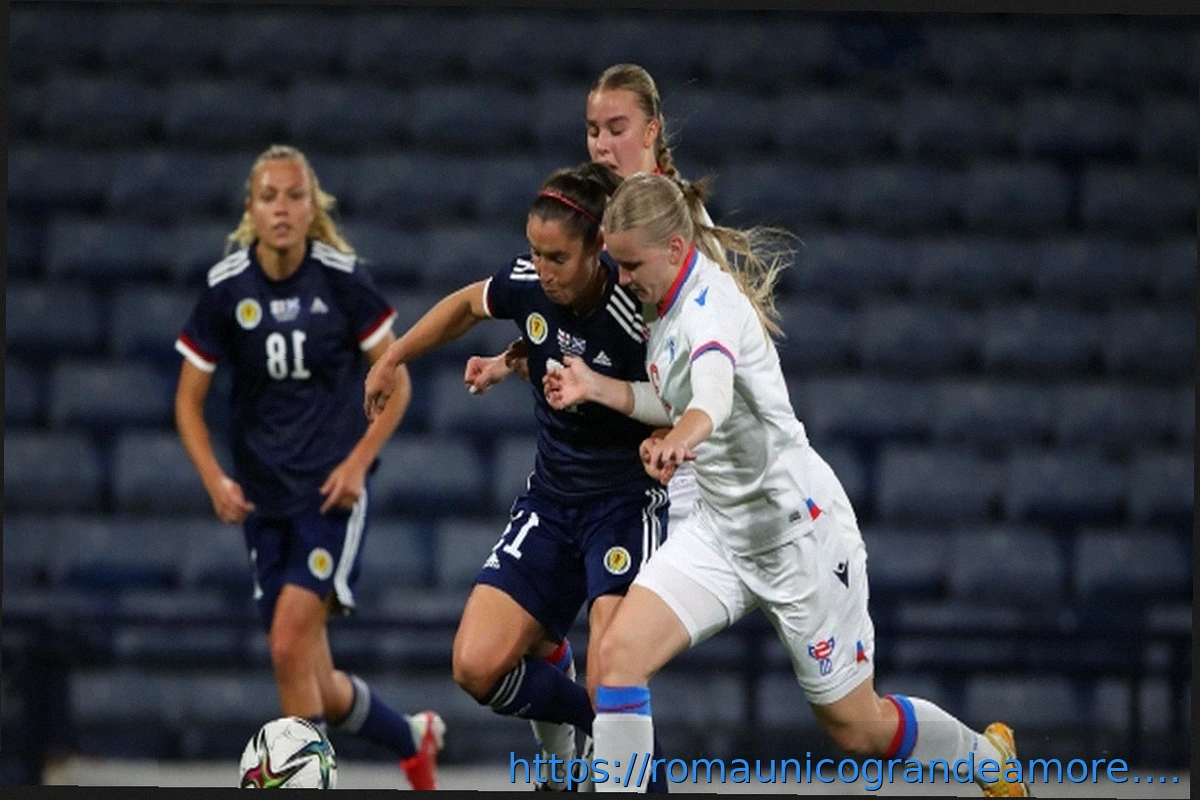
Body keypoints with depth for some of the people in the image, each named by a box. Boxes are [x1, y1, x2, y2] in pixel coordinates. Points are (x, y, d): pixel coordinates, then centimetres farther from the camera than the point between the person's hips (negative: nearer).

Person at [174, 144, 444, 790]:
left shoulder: (341, 277, -6)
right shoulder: (225, 288, -3)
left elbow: (395, 380, 2)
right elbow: (189, 401, 4)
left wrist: (358, 463, -10)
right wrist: (215, 480, -10)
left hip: (333, 493, -3)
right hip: (265, 500, 3)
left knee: (290, 641, -22)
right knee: (319, 691, 3)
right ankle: (413, 738, 31)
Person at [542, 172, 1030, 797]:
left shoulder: (709, 305, -25)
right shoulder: (670, 302, 2)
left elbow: (714, 391, -48)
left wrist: (682, 437, -70)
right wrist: (597, 387, 3)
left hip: (799, 528, -8)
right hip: (722, 527, 8)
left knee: (856, 728, 7)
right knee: (618, 652, -15)